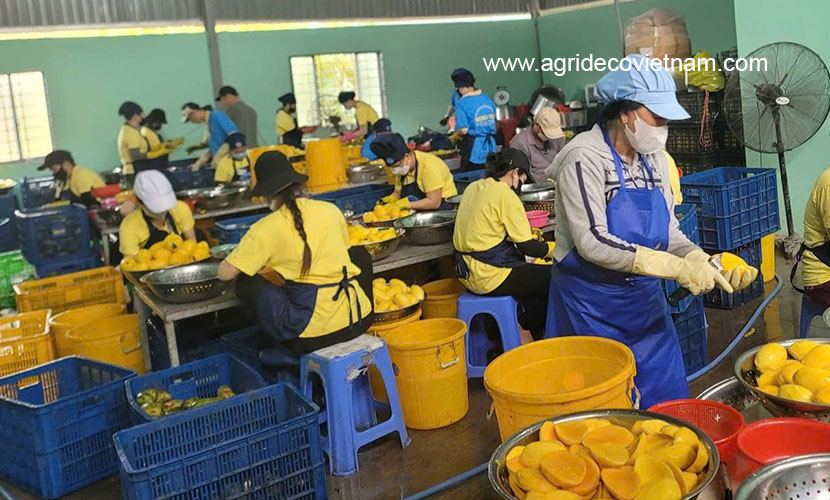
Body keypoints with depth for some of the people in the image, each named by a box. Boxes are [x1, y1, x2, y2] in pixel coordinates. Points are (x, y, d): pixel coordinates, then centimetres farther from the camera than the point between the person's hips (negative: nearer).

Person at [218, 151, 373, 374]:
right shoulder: (330, 210, 6)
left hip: (311, 332, -4)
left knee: (246, 282, 13)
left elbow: (225, 273, -5)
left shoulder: (267, 228, -8)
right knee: (360, 254, 31)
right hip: (359, 320, 4)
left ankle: (289, 351, 10)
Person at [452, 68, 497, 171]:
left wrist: (457, 133, 3)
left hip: (473, 148, -6)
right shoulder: (487, 98, 3)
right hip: (490, 147, 6)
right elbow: (494, 121, 12)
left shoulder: (462, 103, -15)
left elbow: (463, 130, -18)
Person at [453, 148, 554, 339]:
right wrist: (553, 248, 5)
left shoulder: (473, 188, 10)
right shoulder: (506, 195, -15)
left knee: (535, 272, 24)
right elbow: (527, 247, -13)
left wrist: (528, 234, 24)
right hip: (490, 276, -10)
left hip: (468, 272, 10)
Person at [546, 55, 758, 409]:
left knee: (667, 400, 13)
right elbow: (593, 242, -25)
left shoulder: (654, 158, 4)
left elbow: (669, 233, 7)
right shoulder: (584, 157, -17)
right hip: (592, 307, -6)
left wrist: (703, 264, -13)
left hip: (645, 300, 7)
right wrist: (677, 267, -28)